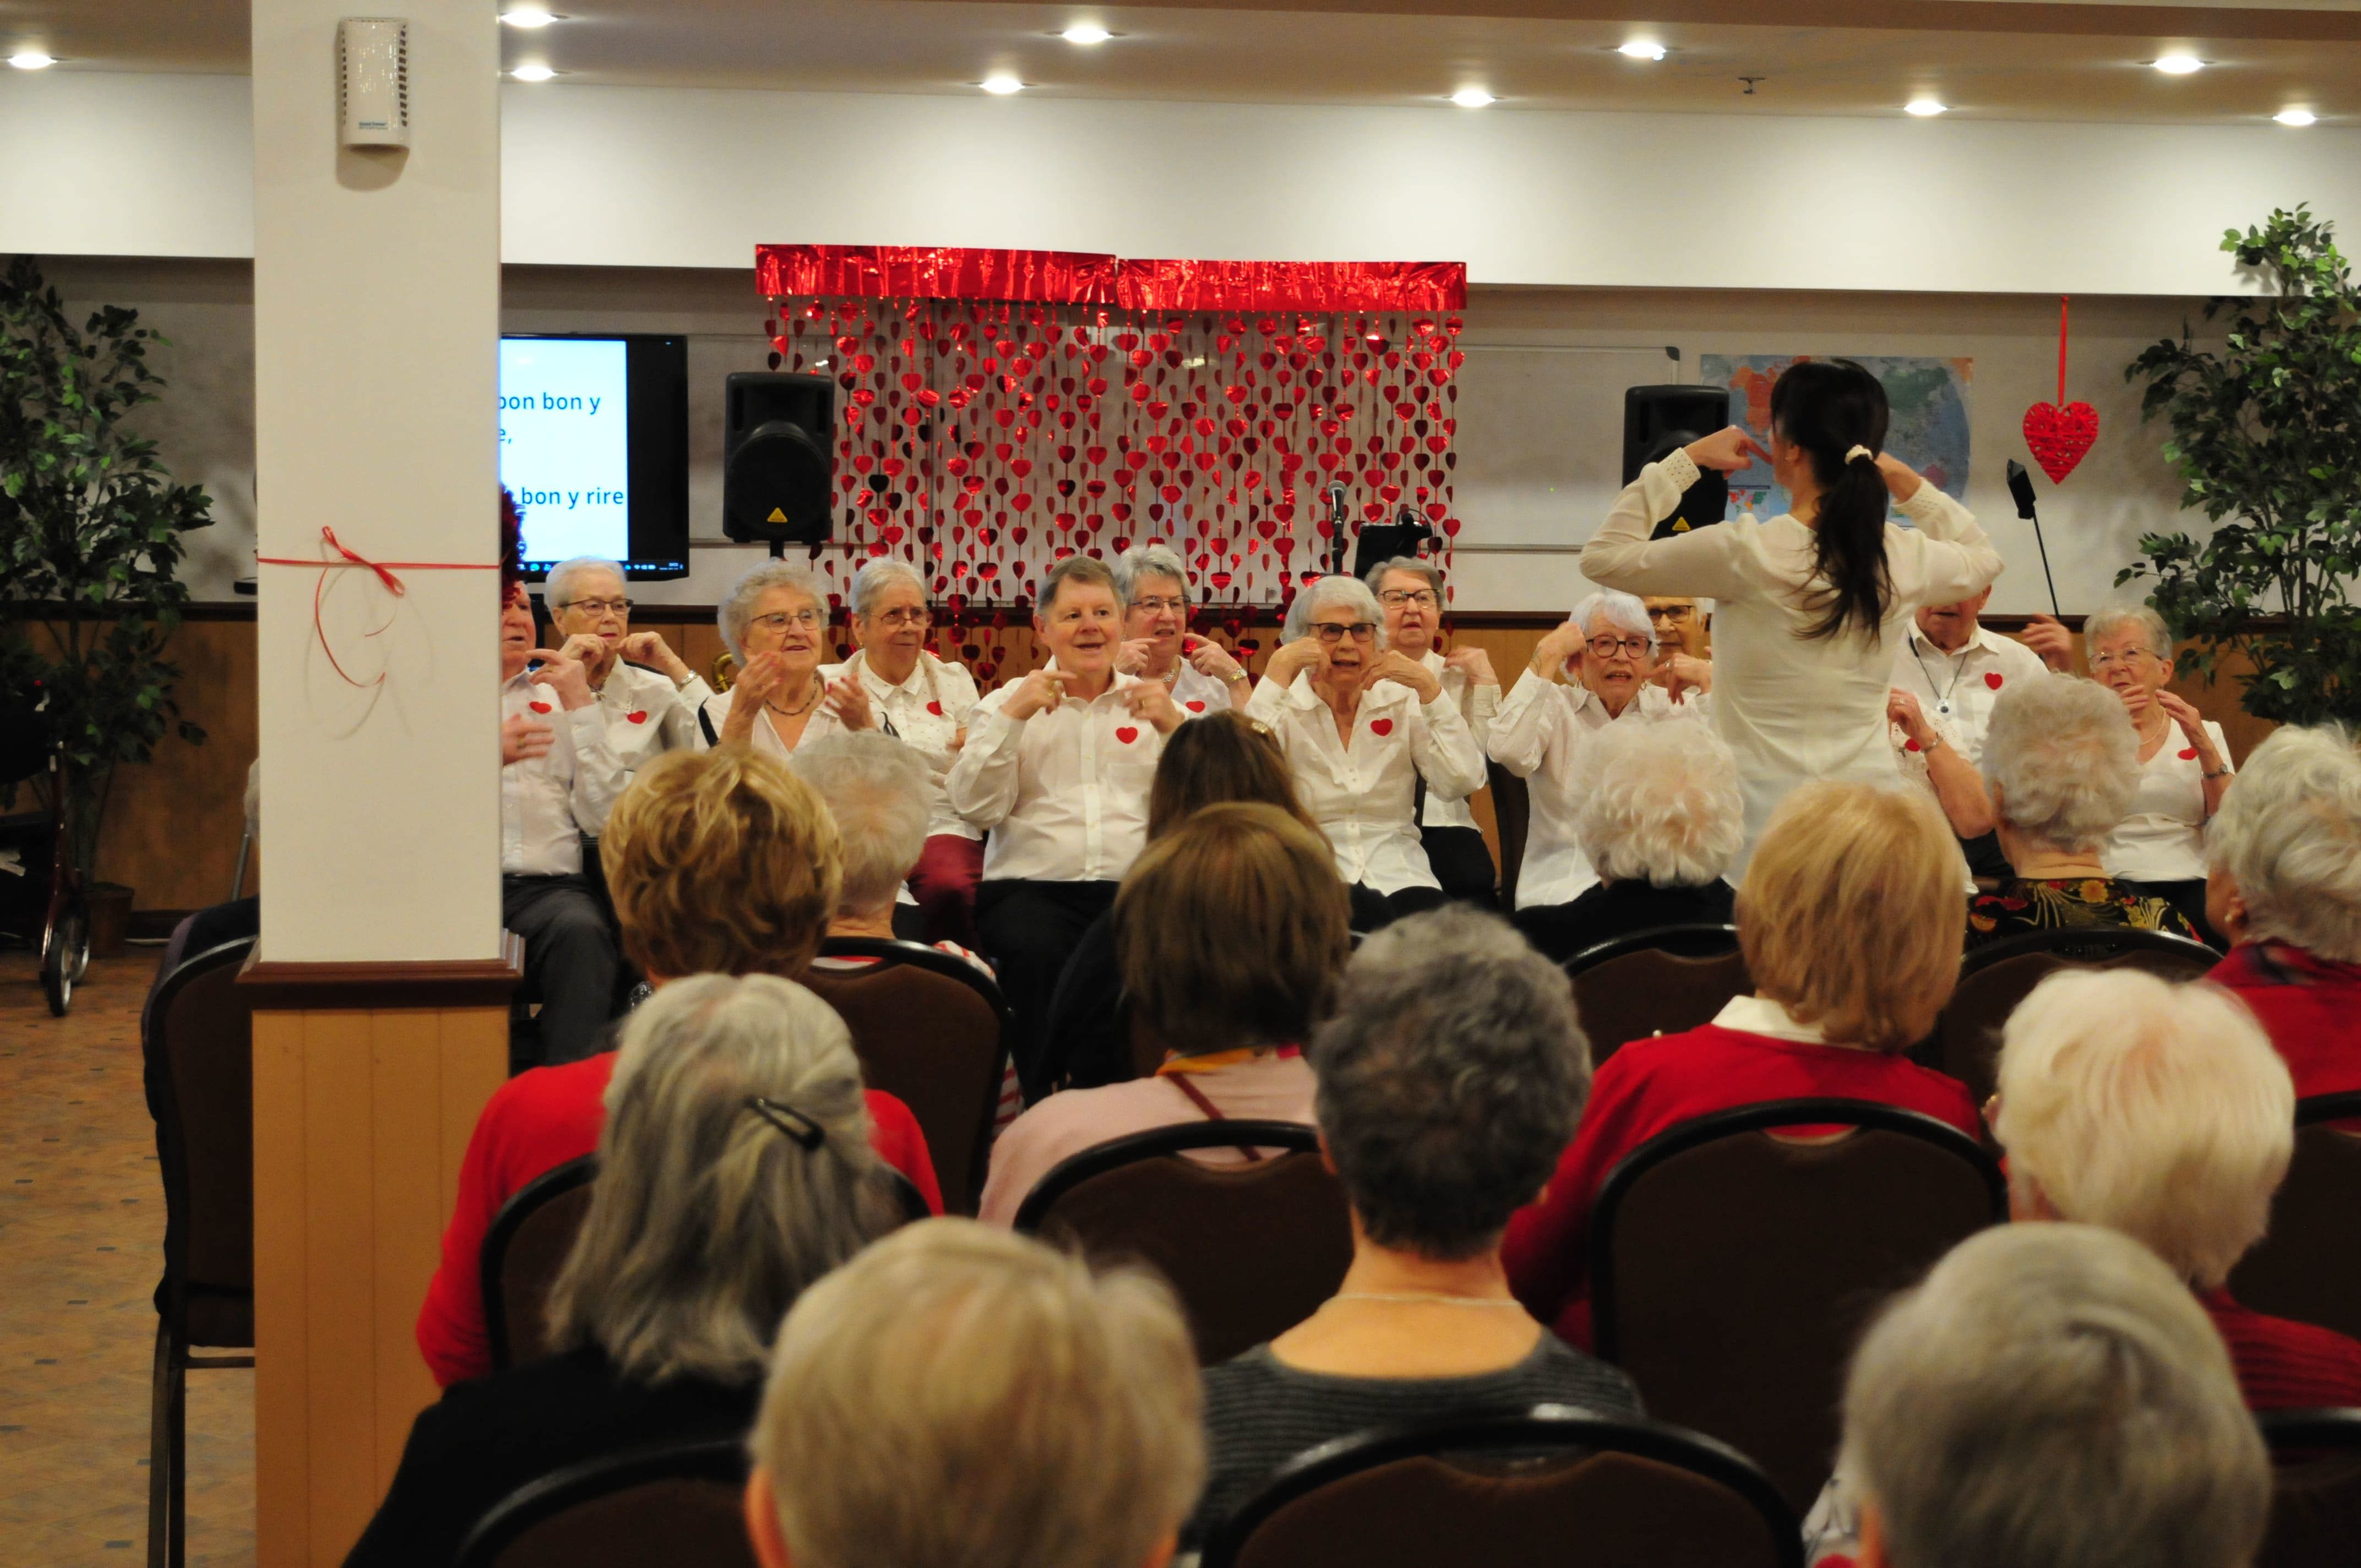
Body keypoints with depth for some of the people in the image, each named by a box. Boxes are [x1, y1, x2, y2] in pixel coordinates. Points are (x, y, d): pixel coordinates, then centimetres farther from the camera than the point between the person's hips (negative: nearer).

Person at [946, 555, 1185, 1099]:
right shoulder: (1008, 702, 16)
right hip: (1032, 887, -1)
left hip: (1135, 889, 1)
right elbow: (976, 807, 1)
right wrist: (1013, 717, -7)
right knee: (1037, 953, -35)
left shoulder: (1151, 702, 18)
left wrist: (1175, 729, -9)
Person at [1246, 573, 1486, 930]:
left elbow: (1462, 782, -3)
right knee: (1373, 915, -35)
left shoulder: (1403, 702, 11)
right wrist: (1279, 670, -13)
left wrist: (1428, 686, -7)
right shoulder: (1286, 706, 5)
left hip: (1398, 872, 3)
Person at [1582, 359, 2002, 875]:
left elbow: (1602, 558, 1)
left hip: (1766, 810, -4)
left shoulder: (1745, 556, -11)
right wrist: (1904, 480, 17)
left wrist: (1684, 461, 6)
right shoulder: (1905, 558, 1)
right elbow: (1983, 558, 26)